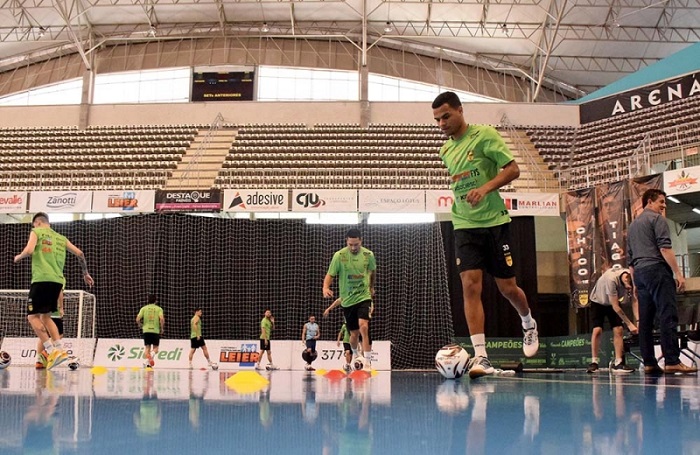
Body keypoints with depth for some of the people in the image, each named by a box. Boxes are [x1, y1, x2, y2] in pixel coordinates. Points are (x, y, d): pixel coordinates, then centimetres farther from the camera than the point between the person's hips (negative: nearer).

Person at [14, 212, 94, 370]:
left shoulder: (37, 232, 5)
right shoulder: (61, 238, 22)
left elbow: (29, 250, -12)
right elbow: (79, 253, 17)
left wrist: (18, 257, 9)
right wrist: (85, 273, 28)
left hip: (42, 280, -6)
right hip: (57, 281, 7)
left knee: (33, 316, -1)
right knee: (45, 316, 18)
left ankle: (52, 351, -14)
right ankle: (60, 350, 5)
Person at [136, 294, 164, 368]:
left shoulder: (144, 308, 7)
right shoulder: (159, 309, 3)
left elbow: (138, 319, -1)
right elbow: (162, 319, -13)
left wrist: (141, 326, 17)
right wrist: (162, 328, 1)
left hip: (146, 330, 1)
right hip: (156, 331, -1)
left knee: (147, 348, 10)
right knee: (155, 348, 9)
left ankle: (147, 363, -1)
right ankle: (152, 354, -22)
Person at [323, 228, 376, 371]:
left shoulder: (368, 255, -5)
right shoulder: (339, 256, -10)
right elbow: (330, 274, -6)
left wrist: (371, 287, 27)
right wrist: (325, 287, -25)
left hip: (364, 297, -1)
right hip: (347, 300, 1)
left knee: (363, 326, -23)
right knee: (354, 333, 11)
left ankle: (367, 362, -18)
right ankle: (355, 354, 42)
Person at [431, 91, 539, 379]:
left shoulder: (485, 135, -6)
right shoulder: (445, 150, 12)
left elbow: (513, 169, -11)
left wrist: (486, 188, -25)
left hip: (494, 222, -4)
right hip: (464, 225, 4)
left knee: (507, 287, 5)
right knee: (470, 286, -10)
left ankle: (529, 325, 38)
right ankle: (481, 357, -9)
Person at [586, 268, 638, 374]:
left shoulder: (631, 278, -24)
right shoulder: (611, 279, -41)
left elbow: (634, 301, -21)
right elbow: (615, 307, -34)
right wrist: (629, 324, -30)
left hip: (614, 302, 4)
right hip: (598, 301, -4)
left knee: (618, 330, -9)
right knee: (597, 330, -15)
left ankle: (618, 363, -6)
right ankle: (594, 362, -7)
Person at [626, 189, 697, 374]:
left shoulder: (633, 224, 24)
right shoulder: (657, 218, 0)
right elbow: (665, 248, -12)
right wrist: (678, 273, -14)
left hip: (639, 272, 8)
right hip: (656, 269, -8)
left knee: (645, 320, 4)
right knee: (668, 316, -12)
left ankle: (649, 363, 3)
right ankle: (672, 361, -18)